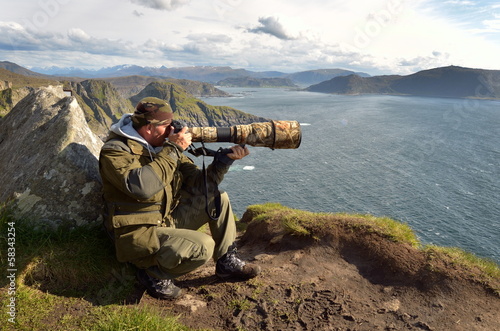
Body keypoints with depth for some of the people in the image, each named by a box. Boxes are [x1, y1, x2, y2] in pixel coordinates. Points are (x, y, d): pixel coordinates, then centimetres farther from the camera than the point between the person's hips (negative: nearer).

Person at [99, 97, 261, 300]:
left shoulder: (164, 147, 6)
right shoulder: (115, 150, -15)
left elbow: (199, 184, 4)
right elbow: (141, 187, -35)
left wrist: (225, 159, -9)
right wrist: (173, 149, -26)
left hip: (168, 220, 8)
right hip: (138, 234, -8)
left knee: (217, 198, 4)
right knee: (203, 246, -28)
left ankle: (227, 262, 9)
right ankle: (155, 274, -2)